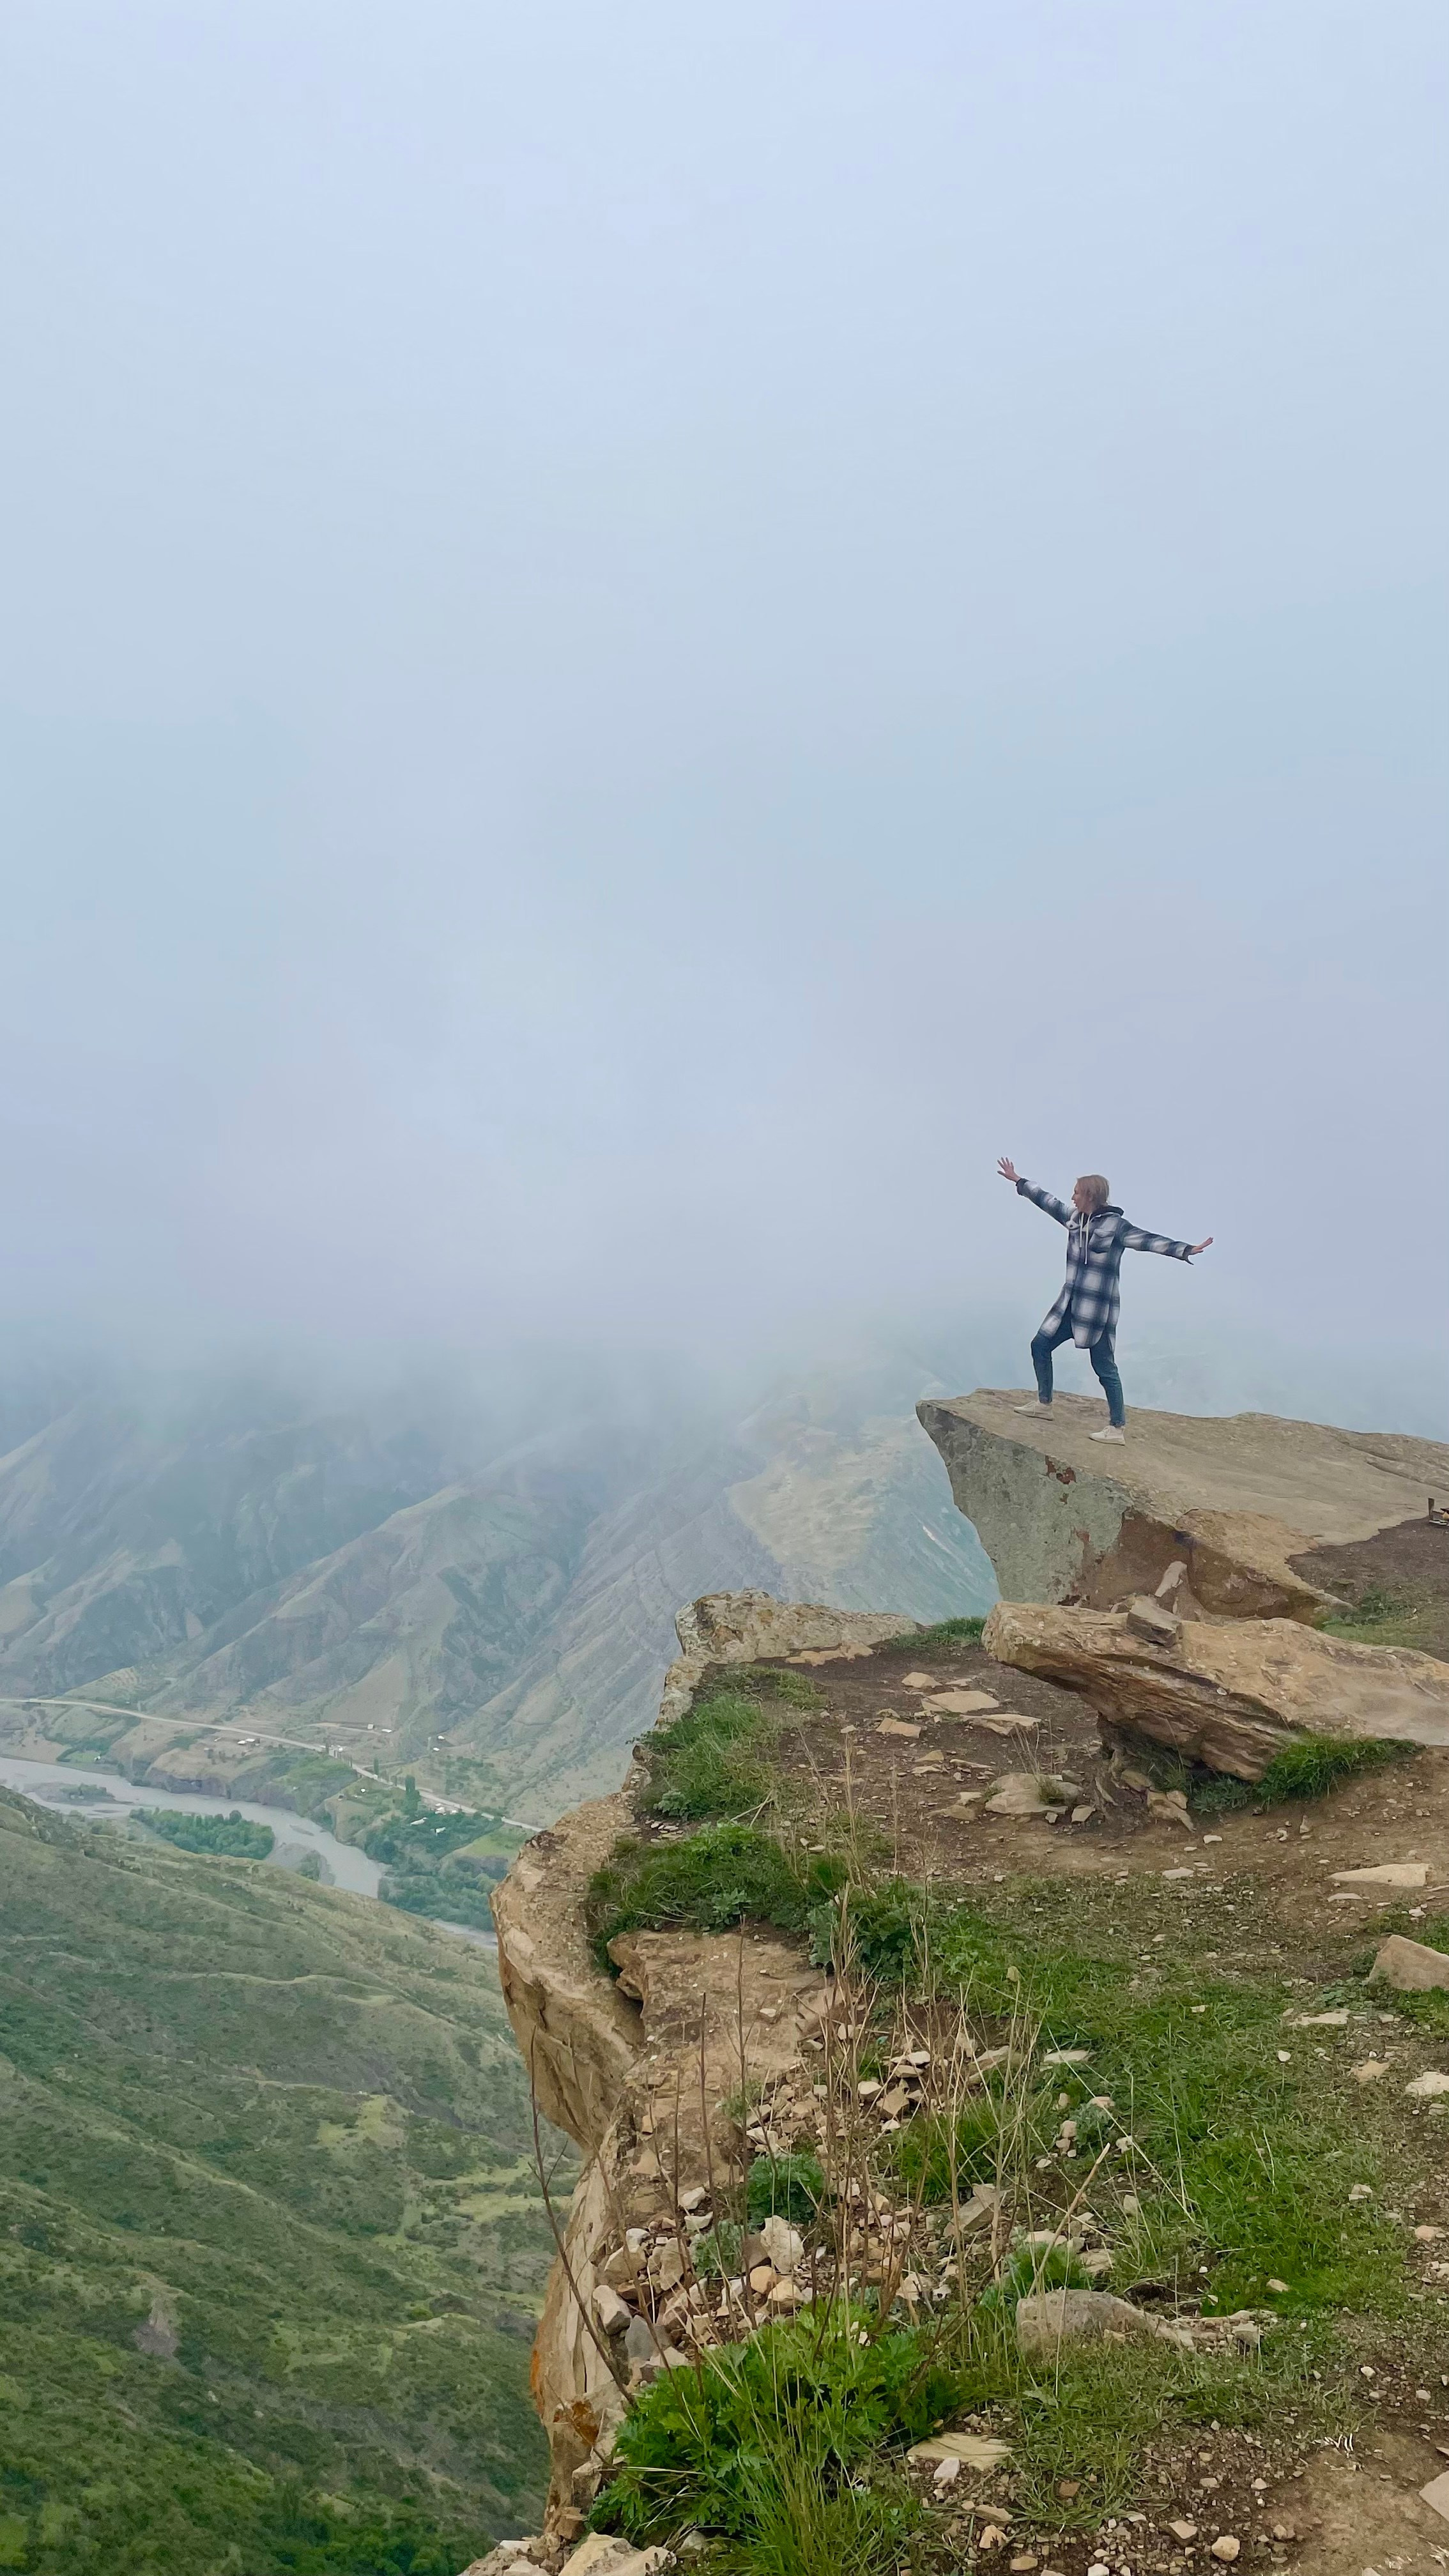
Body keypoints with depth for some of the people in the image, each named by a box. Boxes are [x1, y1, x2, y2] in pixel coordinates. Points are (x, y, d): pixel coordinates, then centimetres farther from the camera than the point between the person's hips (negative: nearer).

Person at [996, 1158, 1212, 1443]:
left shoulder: (1115, 1225, -13)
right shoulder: (1075, 1219, 7)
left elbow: (1148, 1240, -21)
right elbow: (1047, 1200, 19)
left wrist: (1186, 1250, -33)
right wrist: (1018, 1181, 28)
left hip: (1098, 1310, -8)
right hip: (1070, 1306, 8)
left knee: (1105, 1369, -4)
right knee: (1040, 1345, 14)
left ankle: (1118, 1428, 3)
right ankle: (1044, 1403, 31)